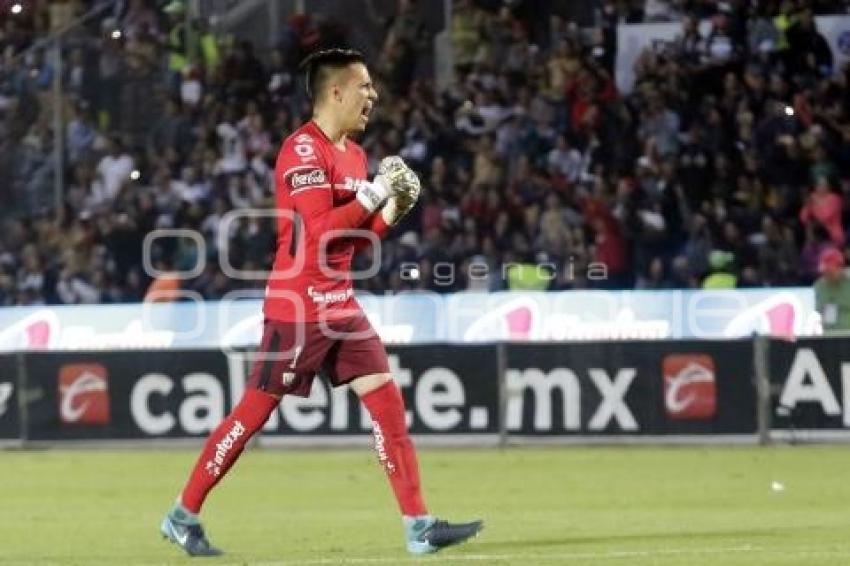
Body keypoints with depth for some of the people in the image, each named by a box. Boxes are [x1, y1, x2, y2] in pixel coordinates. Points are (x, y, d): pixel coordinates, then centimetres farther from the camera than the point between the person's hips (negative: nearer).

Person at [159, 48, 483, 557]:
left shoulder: (354, 153, 14)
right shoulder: (304, 150, -14)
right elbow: (322, 229, -23)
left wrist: (393, 209, 6)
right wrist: (375, 193, -18)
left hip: (341, 305, 9)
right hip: (299, 305, -9)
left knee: (388, 402, 1)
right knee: (255, 411, -2)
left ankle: (419, 524, 0)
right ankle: (184, 516, 9)